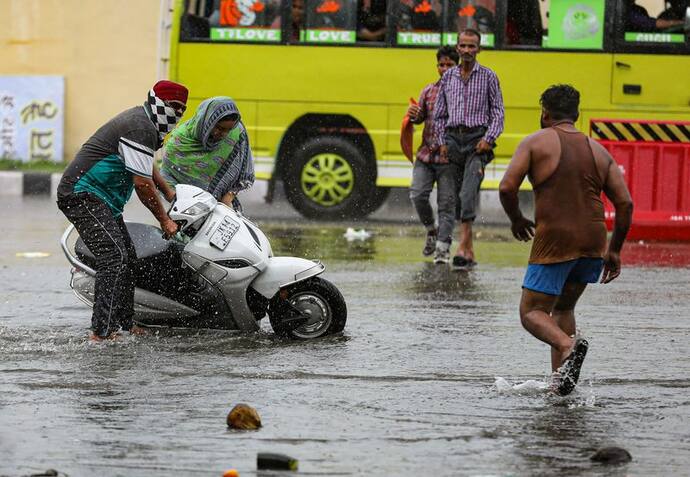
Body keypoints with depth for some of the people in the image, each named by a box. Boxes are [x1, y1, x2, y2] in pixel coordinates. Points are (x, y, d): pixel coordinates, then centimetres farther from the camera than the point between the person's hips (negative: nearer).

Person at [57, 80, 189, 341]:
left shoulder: (144, 121, 17)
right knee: (114, 256, -21)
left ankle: (125, 325, 19)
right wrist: (164, 220, -9)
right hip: (84, 195, -11)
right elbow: (142, 183, -18)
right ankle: (102, 332, -28)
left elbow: (147, 166, 35)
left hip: (103, 201, 11)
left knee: (128, 260, 12)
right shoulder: (141, 128, -17)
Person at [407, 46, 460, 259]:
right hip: (426, 154, 4)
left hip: (449, 159, -4)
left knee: (446, 203, -2)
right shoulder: (428, 91, 13)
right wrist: (413, 115, -4)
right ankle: (431, 230, 19)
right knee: (417, 195, -8)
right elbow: (420, 117, 19)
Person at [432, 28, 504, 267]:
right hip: (453, 138, 4)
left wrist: (488, 138, -10)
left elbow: (498, 112, 3)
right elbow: (439, 113, 17)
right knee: (457, 194, 4)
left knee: (469, 190, -21)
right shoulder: (448, 77, 13)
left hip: (477, 138, -4)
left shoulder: (488, 76, 4)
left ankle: (462, 246, -31)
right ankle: (469, 252, 12)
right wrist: (441, 142, 6)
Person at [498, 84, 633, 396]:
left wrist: (516, 220, 9)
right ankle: (560, 380, 14)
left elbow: (507, 188, -10)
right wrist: (614, 251, 14)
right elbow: (625, 204, 6)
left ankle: (568, 346, -27)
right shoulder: (599, 151, 11)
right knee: (564, 307, 23)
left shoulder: (536, 142, -1)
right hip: (593, 242, 5)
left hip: (554, 240, -5)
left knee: (531, 312, 3)